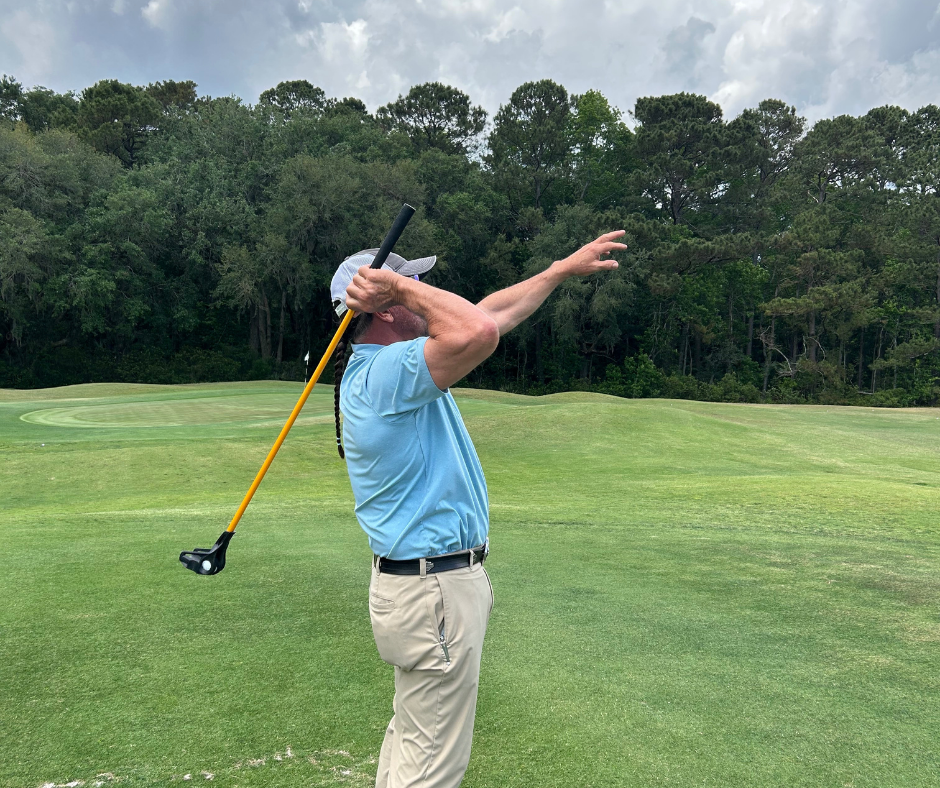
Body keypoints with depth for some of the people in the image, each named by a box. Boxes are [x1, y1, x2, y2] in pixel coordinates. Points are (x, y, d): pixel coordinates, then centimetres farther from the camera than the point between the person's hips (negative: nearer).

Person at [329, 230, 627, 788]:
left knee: (410, 740, 22)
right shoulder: (384, 371, -22)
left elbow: (490, 314, 17)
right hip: (436, 593, -10)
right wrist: (401, 285, -22)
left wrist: (564, 269, 23)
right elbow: (478, 330, -39)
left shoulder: (387, 364, 9)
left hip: (437, 578, 10)